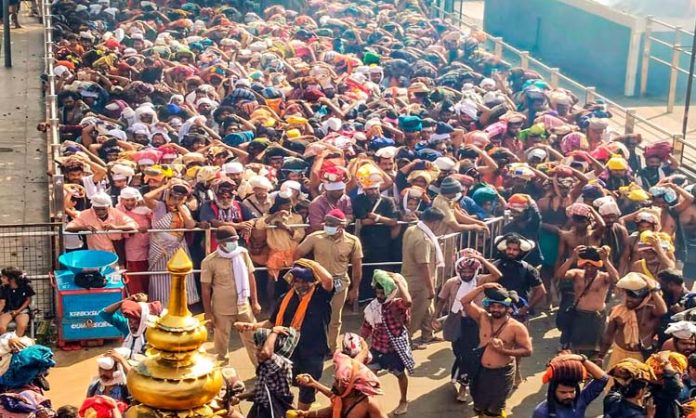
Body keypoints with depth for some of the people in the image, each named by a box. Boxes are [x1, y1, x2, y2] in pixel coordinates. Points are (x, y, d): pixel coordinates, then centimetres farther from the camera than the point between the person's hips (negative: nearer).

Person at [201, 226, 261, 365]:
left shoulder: (243, 253, -5)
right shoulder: (209, 262, -16)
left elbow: (250, 277, 6)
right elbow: (205, 289, -10)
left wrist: (255, 302, 7)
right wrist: (208, 314, -8)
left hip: (244, 307, 3)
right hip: (222, 311, -3)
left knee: (253, 340, 13)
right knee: (221, 345, 12)